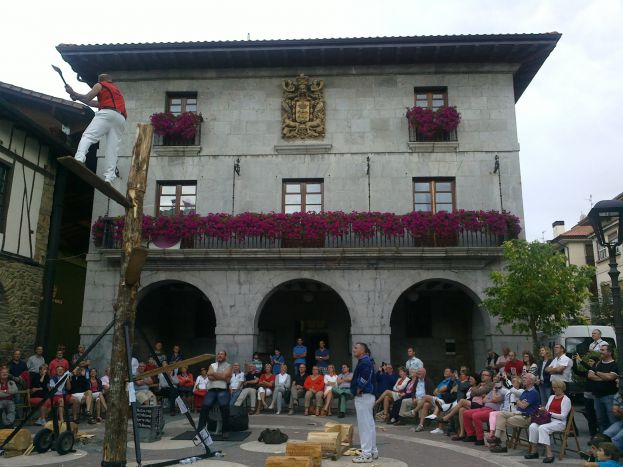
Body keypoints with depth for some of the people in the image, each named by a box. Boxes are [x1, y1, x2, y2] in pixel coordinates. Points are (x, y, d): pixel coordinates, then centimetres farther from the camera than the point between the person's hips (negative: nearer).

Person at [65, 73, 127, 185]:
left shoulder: (100, 85, 20)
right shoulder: (117, 90, 39)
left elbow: (87, 98, 12)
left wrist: (73, 93, 27)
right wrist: (78, 97, 40)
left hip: (107, 114, -6)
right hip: (120, 119, 6)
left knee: (88, 135, -15)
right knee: (113, 149, -6)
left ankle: (79, 159, -41)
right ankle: (109, 178, -19)